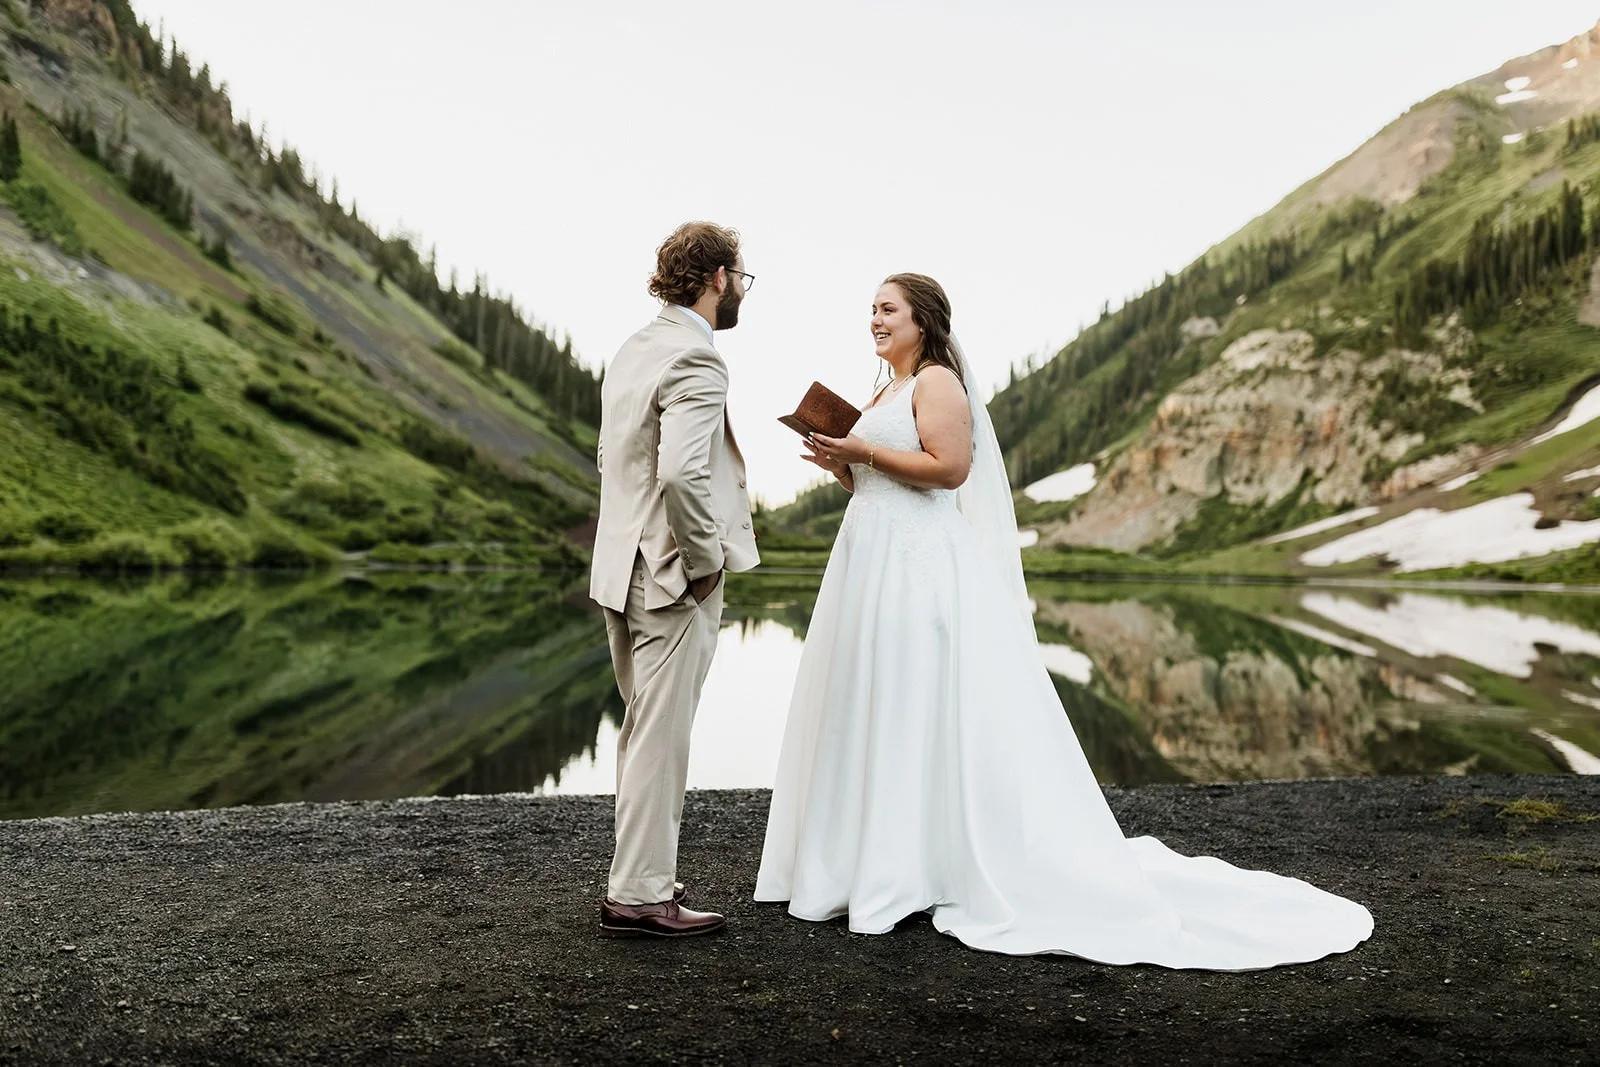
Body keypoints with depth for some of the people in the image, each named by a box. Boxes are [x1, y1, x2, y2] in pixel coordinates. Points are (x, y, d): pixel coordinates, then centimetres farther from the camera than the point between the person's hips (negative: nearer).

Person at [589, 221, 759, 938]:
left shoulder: (633, 349, 12)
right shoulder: (695, 361, -17)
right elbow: (682, 475, -30)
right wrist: (706, 562, -18)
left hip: (624, 566, 10)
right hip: (672, 577, -10)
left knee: (644, 731, 19)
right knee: (659, 739, -1)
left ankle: (639, 874, 30)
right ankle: (638, 897, 8)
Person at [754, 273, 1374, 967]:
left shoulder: (937, 381, -7)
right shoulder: (889, 392, 21)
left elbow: (949, 467, -20)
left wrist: (863, 450, -16)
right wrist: (839, 464, 6)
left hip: (922, 569, -10)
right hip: (875, 563, 10)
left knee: (923, 717, -6)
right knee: (870, 717, 10)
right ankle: (868, 865, 18)